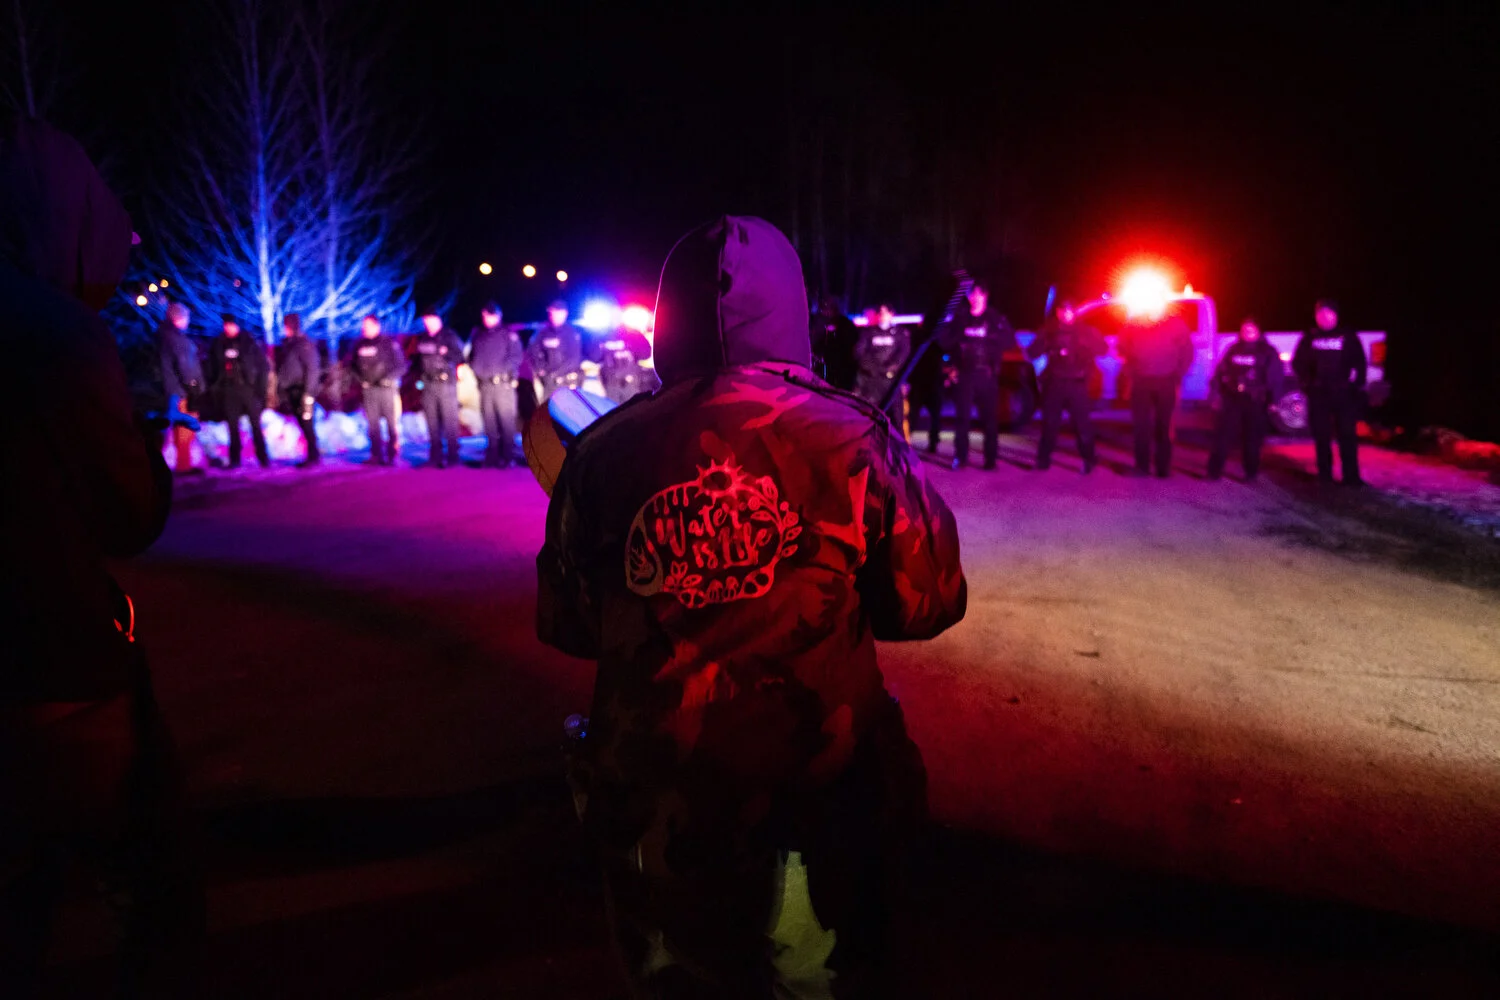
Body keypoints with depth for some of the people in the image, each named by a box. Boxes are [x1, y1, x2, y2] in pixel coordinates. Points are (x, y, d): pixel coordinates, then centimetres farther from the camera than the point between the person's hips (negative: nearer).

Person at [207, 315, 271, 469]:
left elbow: (263, 365, 0)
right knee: (232, 425, 4)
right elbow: (212, 369, 13)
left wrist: (260, 386, -7)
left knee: (256, 424, -1)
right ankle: (234, 459, 9)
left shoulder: (249, 342, 0)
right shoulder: (218, 344, 8)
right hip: (228, 390, 3)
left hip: (248, 388, -3)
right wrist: (215, 386, 4)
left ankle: (263, 457, 4)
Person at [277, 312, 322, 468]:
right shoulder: (289, 344, 16)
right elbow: (283, 368, 20)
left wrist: (308, 393, -19)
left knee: (306, 424, -6)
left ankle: (313, 456, 0)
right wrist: (283, 390, 16)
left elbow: (312, 370, -15)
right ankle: (313, 456, 15)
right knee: (303, 424, 9)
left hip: (302, 391, -8)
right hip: (292, 392, 8)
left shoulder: (305, 344, -10)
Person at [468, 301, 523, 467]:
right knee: (489, 422, 5)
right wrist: (475, 367, 6)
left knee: (506, 420, -7)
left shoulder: (508, 334, 2)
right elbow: (472, 355, 23)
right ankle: (492, 455, 10)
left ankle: (508, 455, -2)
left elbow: (517, 356, -4)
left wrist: (502, 367, -14)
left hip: (503, 383, -4)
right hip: (484, 384, 5)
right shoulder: (477, 335, 16)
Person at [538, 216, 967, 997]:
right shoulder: (852, 440, -13)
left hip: (653, 810, 1)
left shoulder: (603, 455, -9)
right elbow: (927, 605, -6)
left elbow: (567, 628, 1)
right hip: (818, 805, -1)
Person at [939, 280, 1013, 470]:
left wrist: (989, 338, -12)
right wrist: (962, 339, -9)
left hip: (987, 374, -1)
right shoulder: (959, 318, 13)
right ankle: (960, 456, 3)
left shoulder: (996, 318, 7)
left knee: (990, 416, -3)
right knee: (962, 415, -3)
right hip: (965, 374, 1)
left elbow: (1009, 341, 0)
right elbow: (945, 341, 8)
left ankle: (991, 458, 3)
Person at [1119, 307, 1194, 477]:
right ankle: (1142, 467, 5)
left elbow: (1187, 353, 4)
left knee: (1163, 426, 4)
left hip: (1166, 383, -1)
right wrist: (1131, 371, 4)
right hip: (1141, 382, 1)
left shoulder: (1176, 324, 0)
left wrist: (1177, 377, -1)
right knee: (1141, 426, -1)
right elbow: (1123, 348, 11)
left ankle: (1164, 468, 10)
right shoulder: (1134, 324, 2)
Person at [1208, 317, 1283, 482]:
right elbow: (1221, 371, 12)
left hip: (1255, 402, -2)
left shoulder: (1267, 352, 5)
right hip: (1232, 399, 2)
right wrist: (1219, 391, 3)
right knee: (1223, 435, -3)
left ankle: (1251, 471, 14)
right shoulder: (1233, 349, 13)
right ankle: (1214, 470, -1)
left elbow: (1274, 378, 1)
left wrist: (1271, 398, -8)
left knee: (1252, 438, 4)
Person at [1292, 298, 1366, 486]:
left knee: (1347, 435, -4)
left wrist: (1357, 385, -4)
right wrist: (1306, 383, 3)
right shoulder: (1309, 338, 7)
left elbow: (1360, 363, 4)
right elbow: (1298, 363, 12)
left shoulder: (1348, 337, 3)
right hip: (1318, 395, 2)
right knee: (1321, 436, 5)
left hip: (1343, 393, -2)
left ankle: (1351, 476, -2)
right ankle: (1325, 476, 12)